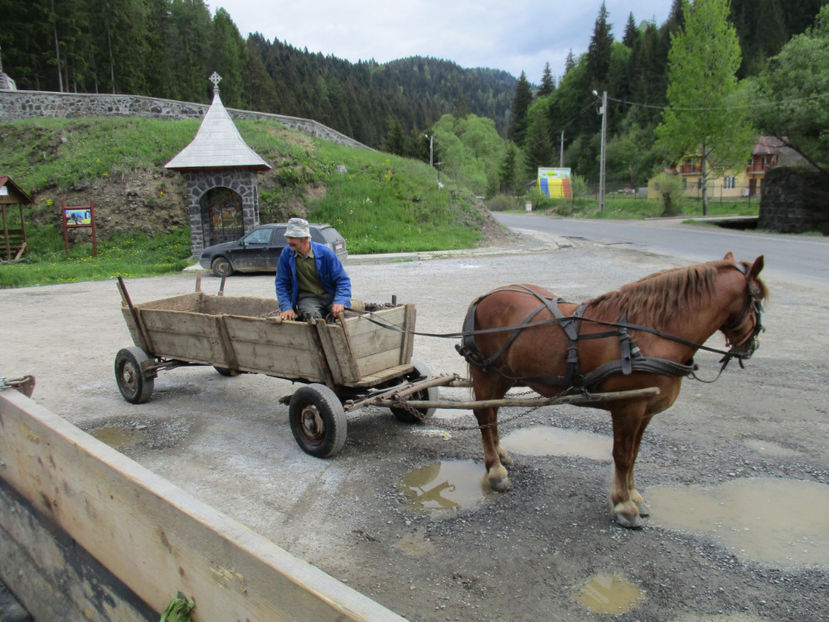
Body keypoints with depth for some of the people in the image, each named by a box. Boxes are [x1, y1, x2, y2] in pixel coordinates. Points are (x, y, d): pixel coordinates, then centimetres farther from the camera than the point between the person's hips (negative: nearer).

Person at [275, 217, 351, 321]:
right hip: (306, 297, 0)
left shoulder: (325, 252, -7)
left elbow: (342, 280, -4)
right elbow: (282, 284, 6)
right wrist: (286, 307, -8)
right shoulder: (286, 253, -3)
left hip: (330, 295, 0)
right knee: (312, 316, -32)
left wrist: (339, 302, -21)